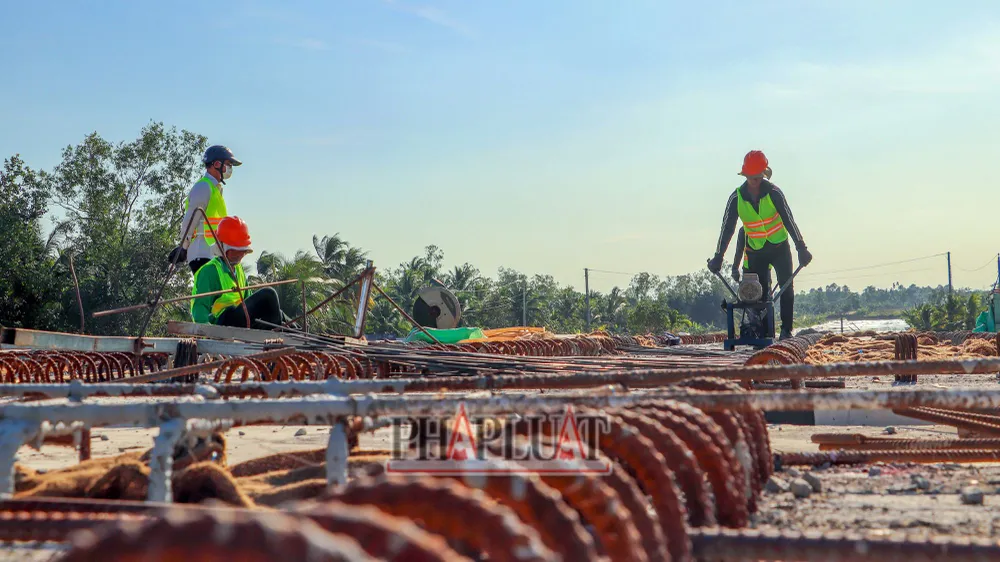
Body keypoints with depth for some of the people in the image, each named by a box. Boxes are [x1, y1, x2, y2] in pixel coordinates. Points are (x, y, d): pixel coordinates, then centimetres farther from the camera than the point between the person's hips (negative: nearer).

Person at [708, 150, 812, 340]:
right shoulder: (737, 198, -10)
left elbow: (788, 220, -16)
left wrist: (801, 248, -23)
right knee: (760, 292, -1)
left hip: (779, 247, -1)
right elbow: (727, 228, -6)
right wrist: (718, 256, -10)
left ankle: (786, 329, -3)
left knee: (786, 287, -7)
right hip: (755, 251, 1)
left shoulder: (773, 192, -14)